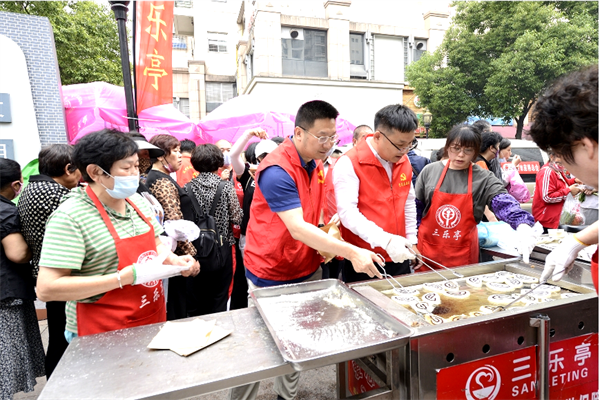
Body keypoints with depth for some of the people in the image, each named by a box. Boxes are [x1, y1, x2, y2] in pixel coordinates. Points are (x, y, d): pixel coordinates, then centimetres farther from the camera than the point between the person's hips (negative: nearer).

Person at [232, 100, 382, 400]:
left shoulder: (315, 164, 3)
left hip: (307, 269, 7)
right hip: (271, 276, -7)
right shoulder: (277, 171, -24)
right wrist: (351, 252, -34)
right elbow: (297, 229, -31)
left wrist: (327, 240, 1)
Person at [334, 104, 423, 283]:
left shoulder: (404, 161, 5)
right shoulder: (349, 163, -16)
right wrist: (385, 240, -33)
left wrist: (411, 241, 13)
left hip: (398, 256, 6)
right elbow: (347, 211, -25)